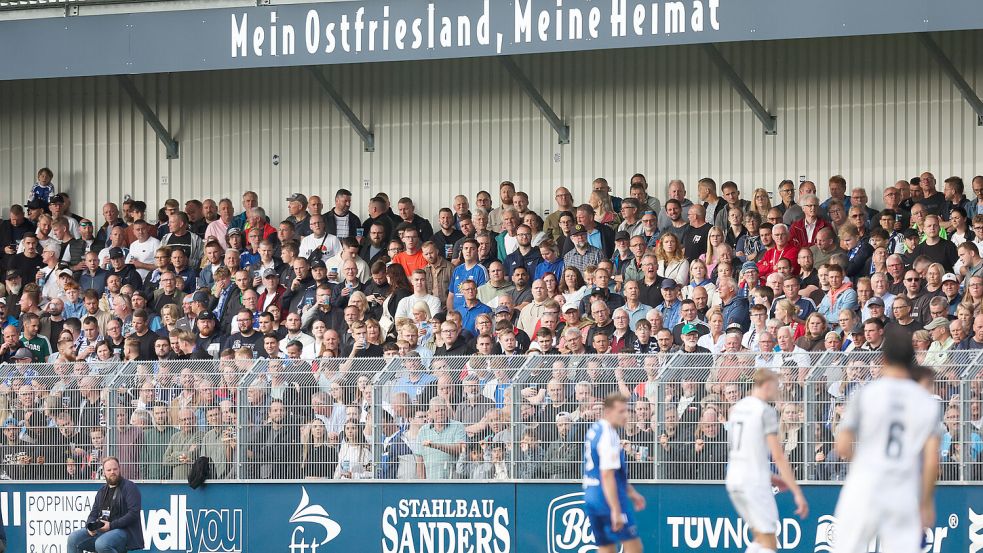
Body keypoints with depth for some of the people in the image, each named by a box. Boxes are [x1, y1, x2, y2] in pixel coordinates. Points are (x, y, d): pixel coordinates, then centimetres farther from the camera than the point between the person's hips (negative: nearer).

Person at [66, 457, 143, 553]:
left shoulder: (130, 487, -2)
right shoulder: (102, 491, 21)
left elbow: (134, 513, -12)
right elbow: (94, 513, 21)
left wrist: (111, 525, -19)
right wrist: (90, 525, -4)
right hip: (100, 530, 7)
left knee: (101, 543, -36)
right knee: (73, 538, -11)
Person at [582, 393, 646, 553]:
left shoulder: (595, 430, 14)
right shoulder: (608, 436, -16)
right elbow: (607, 476, -22)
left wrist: (631, 492, 31)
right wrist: (616, 510, -23)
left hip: (591, 498, 9)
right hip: (608, 499, -9)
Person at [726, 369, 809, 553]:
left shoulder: (736, 409, 14)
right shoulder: (766, 411, -11)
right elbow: (778, 456, -16)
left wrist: (773, 478, 24)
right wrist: (797, 493, -15)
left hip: (733, 480, 8)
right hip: (754, 483, -8)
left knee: (761, 538, 18)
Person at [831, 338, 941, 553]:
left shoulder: (865, 394, -2)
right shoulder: (927, 402, 4)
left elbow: (842, 447, -4)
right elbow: (932, 460, -1)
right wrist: (926, 502, 8)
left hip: (863, 494, -2)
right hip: (905, 499, 2)